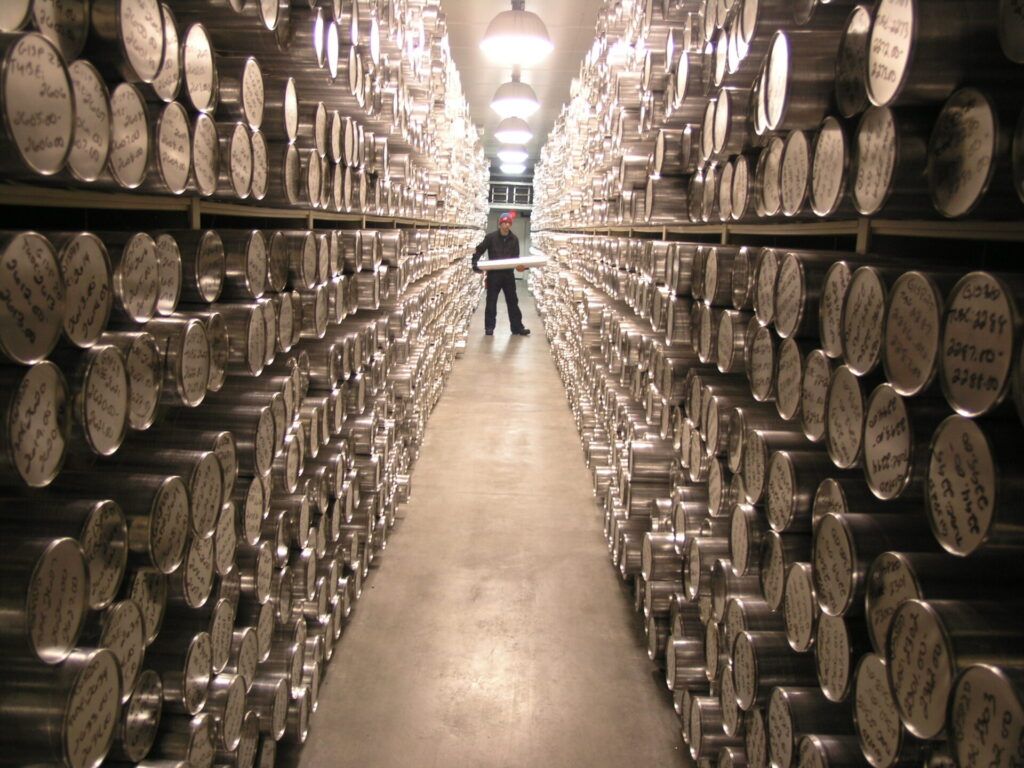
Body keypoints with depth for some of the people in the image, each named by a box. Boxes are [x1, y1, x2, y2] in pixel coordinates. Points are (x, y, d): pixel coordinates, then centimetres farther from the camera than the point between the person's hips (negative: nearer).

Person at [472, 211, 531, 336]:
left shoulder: (514, 239, 5)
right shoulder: (491, 237, -4)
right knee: (491, 301, 4)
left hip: (508, 274, 2)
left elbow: (516, 257, 4)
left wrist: (519, 266, -17)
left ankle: (517, 327, 12)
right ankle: (489, 327, 13)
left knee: (513, 301, 6)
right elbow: (479, 251, -1)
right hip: (493, 274, -2)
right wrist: (475, 264, -15)